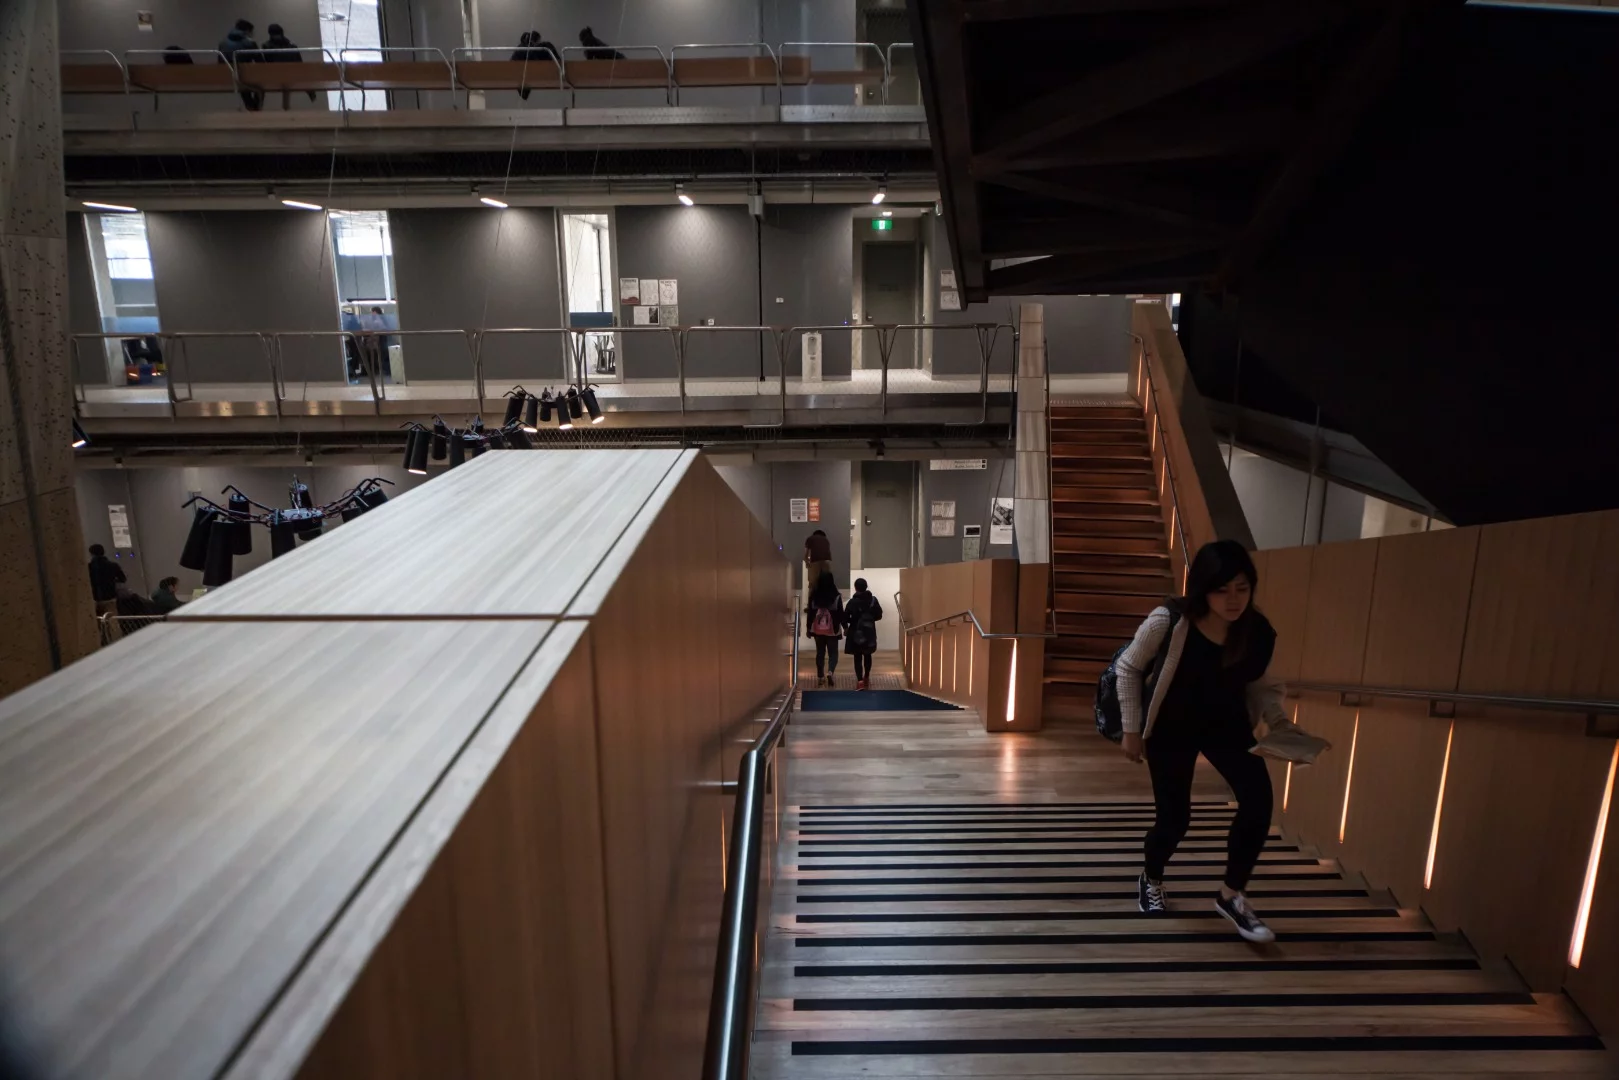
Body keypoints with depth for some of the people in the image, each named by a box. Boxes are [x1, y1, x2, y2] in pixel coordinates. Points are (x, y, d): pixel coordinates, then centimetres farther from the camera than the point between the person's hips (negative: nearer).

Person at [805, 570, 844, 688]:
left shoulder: (814, 595, -6)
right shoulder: (836, 596, -12)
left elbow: (810, 612, -1)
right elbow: (840, 613, -8)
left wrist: (808, 627, 9)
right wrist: (845, 627, 5)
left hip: (817, 629, 2)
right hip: (832, 630, -2)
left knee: (820, 652, 15)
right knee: (833, 652, 8)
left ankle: (820, 676, 17)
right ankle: (830, 672, -15)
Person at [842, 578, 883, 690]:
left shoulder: (853, 602, -14)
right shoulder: (873, 600, -5)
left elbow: (845, 617, -15)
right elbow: (879, 615, -1)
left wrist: (852, 620, 6)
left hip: (856, 633, -3)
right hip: (869, 632, 3)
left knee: (858, 657, 1)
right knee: (867, 655, 20)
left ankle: (860, 681, -11)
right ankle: (866, 678, 32)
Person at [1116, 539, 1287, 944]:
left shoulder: (1259, 633, -18)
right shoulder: (1169, 621, -28)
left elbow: (1261, 685, 1)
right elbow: (1128, 668, -13)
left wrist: (1276, 722, -18)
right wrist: (1132, 729, -10)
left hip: (1227, 722, 3)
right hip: (1170, 726, -3)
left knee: (1259, 800, -15)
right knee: (1174, 817, 1)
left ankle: (1231, 896, 6)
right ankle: (1151, 881, 35)